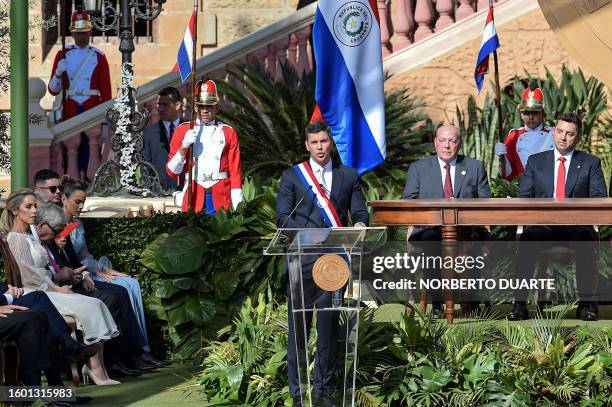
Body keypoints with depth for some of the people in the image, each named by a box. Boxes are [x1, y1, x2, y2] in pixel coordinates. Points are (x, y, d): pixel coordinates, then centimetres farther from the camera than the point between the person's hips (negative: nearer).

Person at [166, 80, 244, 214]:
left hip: (220, 199, 0)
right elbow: (172, 172, 5)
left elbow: (236, 172, 6)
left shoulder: (228, 133, 9)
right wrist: (183, 147, -11)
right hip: (192, 197, 0)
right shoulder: (182, 131, 8)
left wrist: (238, 206, -3)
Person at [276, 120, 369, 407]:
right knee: (298, 327, 1)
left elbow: (360, 211, 9)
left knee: (329, 327, 5)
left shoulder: (348, 176, 13)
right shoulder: (291, 176, 6)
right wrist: (311, 234, -17)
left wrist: (360, 224, -14)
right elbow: (282, 218, -1)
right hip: (302, 262, -2)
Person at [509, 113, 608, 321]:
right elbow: (523, 197, 12)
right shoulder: (535, 161, 18)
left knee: (585, 237, -37)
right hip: (543, 224, 1)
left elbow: (600, 199, 5)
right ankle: (520, 303, -34)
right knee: (528, 236, -34)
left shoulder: (591, 163, 14)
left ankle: (586, 304, -31)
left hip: (576, 224, -1)